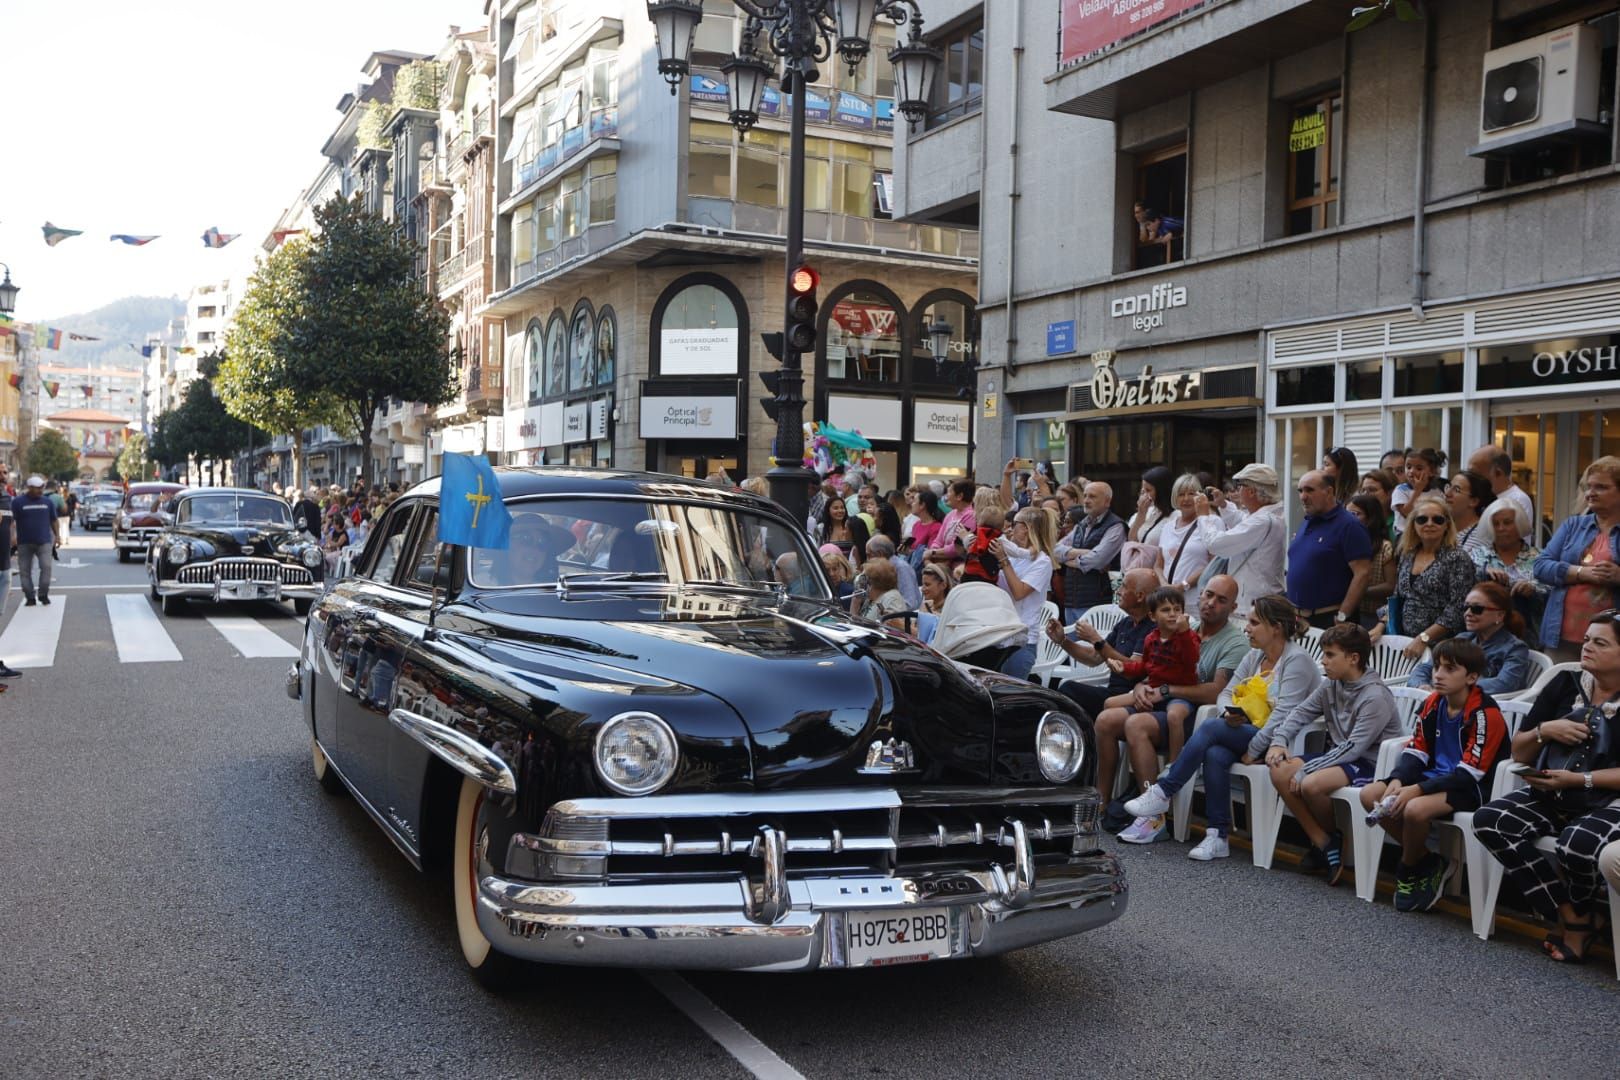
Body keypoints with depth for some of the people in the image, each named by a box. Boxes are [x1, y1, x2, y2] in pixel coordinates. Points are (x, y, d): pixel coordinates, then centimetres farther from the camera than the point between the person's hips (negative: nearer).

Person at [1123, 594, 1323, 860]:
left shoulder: (1297, 660, -10)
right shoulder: (1254, 656, 15)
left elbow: (1284, 715, -18)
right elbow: (1226, 693, 13)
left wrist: (1252, 751, -20)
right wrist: (1229, 712, -11)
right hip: (1246, 732, 7)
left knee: (1211, 727, -26)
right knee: (1215, 754, -27)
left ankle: (1163, 793, -19)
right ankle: (1217, 837, -24)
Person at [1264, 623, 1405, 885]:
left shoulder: (1376, 696, -19)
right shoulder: (1331, 687, 4)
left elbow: (1354, 748, -24)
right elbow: (1300, 713, 12)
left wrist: (1305, 770, -24)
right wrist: (1279, 741, -9)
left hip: (1370, 763, -8)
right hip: (1340, 756, 8)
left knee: (1312, 784, -31)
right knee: (1279, 771, -12)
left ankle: (1335, 835, 2)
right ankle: (1323, 843, -4)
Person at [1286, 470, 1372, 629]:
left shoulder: (1348, 525, -11)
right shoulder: (1306, 523, 14)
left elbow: (1363, 573, -17)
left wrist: (1342, 616, -19)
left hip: (1329, 617, -7)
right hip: (1299, 617, 7)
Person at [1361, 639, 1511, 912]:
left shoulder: (1485, 713, -18)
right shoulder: (1433, 704, 3)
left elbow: (1468, 774, -22)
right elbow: (1415, 751, 5)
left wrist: (1416, 790, -28)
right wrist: (1397, 781, -17)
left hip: (1471, 788, -8)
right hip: (1435, 776, 8)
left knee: (1415, 809, -34)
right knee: (1370, 795, -8)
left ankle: (1409, 872, -2)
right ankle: (1426, 861, 3)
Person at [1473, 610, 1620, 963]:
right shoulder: (1564, 685, 9)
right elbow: (1518, 753, 13)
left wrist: (1577, 779, -19)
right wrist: (1545, 730, -6)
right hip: (1551, 796, 5)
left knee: (1579, 844, -36)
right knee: (1489, 820, -20)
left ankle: (1580, 914, 1)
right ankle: (1572, 918, -11)